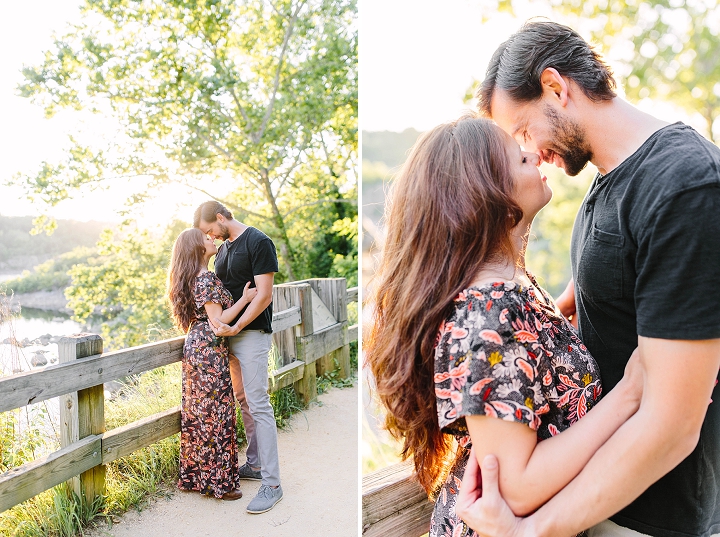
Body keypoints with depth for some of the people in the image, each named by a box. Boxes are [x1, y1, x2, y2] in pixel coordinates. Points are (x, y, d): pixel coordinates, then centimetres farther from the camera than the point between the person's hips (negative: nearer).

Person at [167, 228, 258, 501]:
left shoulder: (194, 279, 14)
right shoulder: (207, 279, -15)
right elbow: (217, 320, -19)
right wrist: (244, 299, -17)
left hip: (195, 348, 10)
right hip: (209, 352, -10)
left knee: (197, 412, 14)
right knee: (214, 413, -2)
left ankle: (194, 475, 25)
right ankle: (217, 480, 7)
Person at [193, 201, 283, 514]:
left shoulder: (258, 242, -11)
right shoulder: (223, 248, 15)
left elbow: (263, 294, -17)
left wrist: (235, 327, -18)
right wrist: (216, 324, 6)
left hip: (252, 333, -9)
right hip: (228, 334, 9)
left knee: (258, 405, -9)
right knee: (243, 402, 14)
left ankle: (272, 483, -3)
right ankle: (256, 464, 26)